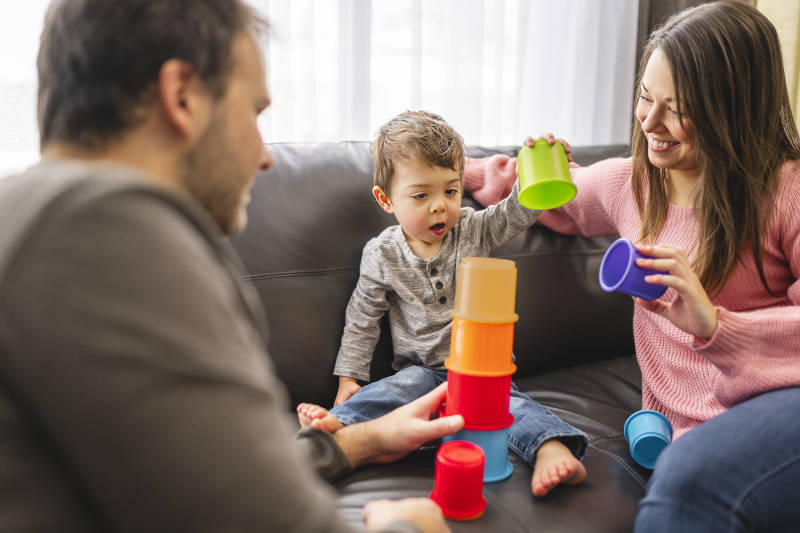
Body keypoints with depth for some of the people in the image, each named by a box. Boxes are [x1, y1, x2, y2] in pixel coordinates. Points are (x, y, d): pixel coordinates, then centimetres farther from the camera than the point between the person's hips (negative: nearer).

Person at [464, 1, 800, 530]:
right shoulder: (628, 181, 14)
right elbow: (564, 201, 37)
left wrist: (713, 324, -21)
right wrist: (504, 181, 20)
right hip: (688, 425, 4)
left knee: (690, 481, -37)